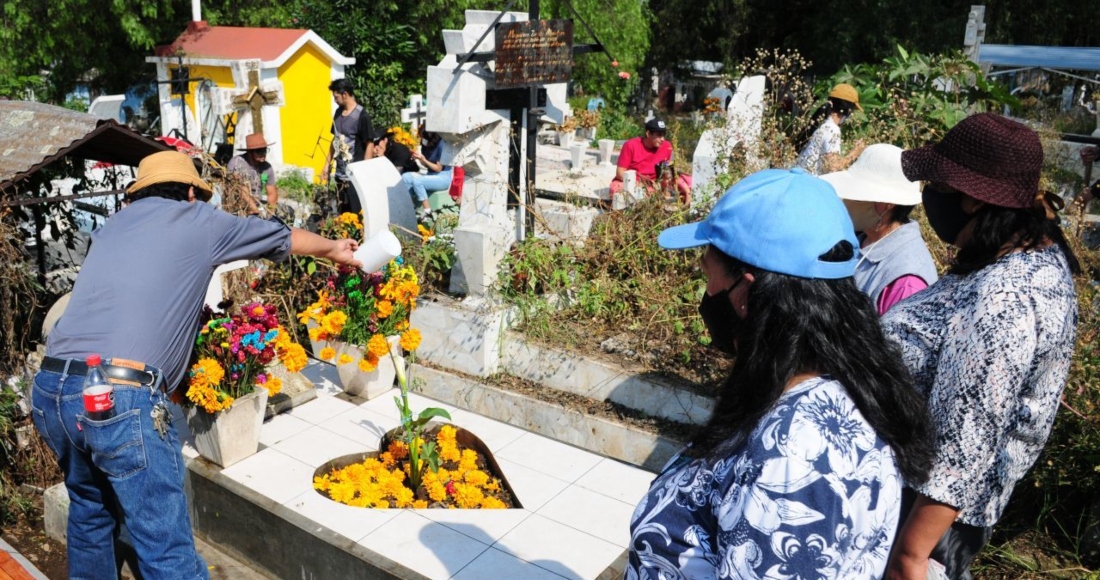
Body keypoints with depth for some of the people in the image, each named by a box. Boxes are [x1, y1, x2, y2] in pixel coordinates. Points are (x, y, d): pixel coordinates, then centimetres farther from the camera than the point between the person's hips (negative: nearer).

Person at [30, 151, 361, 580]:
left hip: (49, 389, 7)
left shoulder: (112, 226, 23)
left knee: (90, 509, 28)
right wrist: (335, 250, 42)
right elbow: (282, 236, 25)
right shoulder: (199, 221, 10)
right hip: (122, 398, -7)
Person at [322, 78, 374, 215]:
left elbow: (370, 145, -14)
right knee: (342, 214, 13)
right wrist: (327, 164, 16)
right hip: (340, 173, 7)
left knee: (357, 214, -3)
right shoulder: (338, 112, 10)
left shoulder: (361, 115, -13)